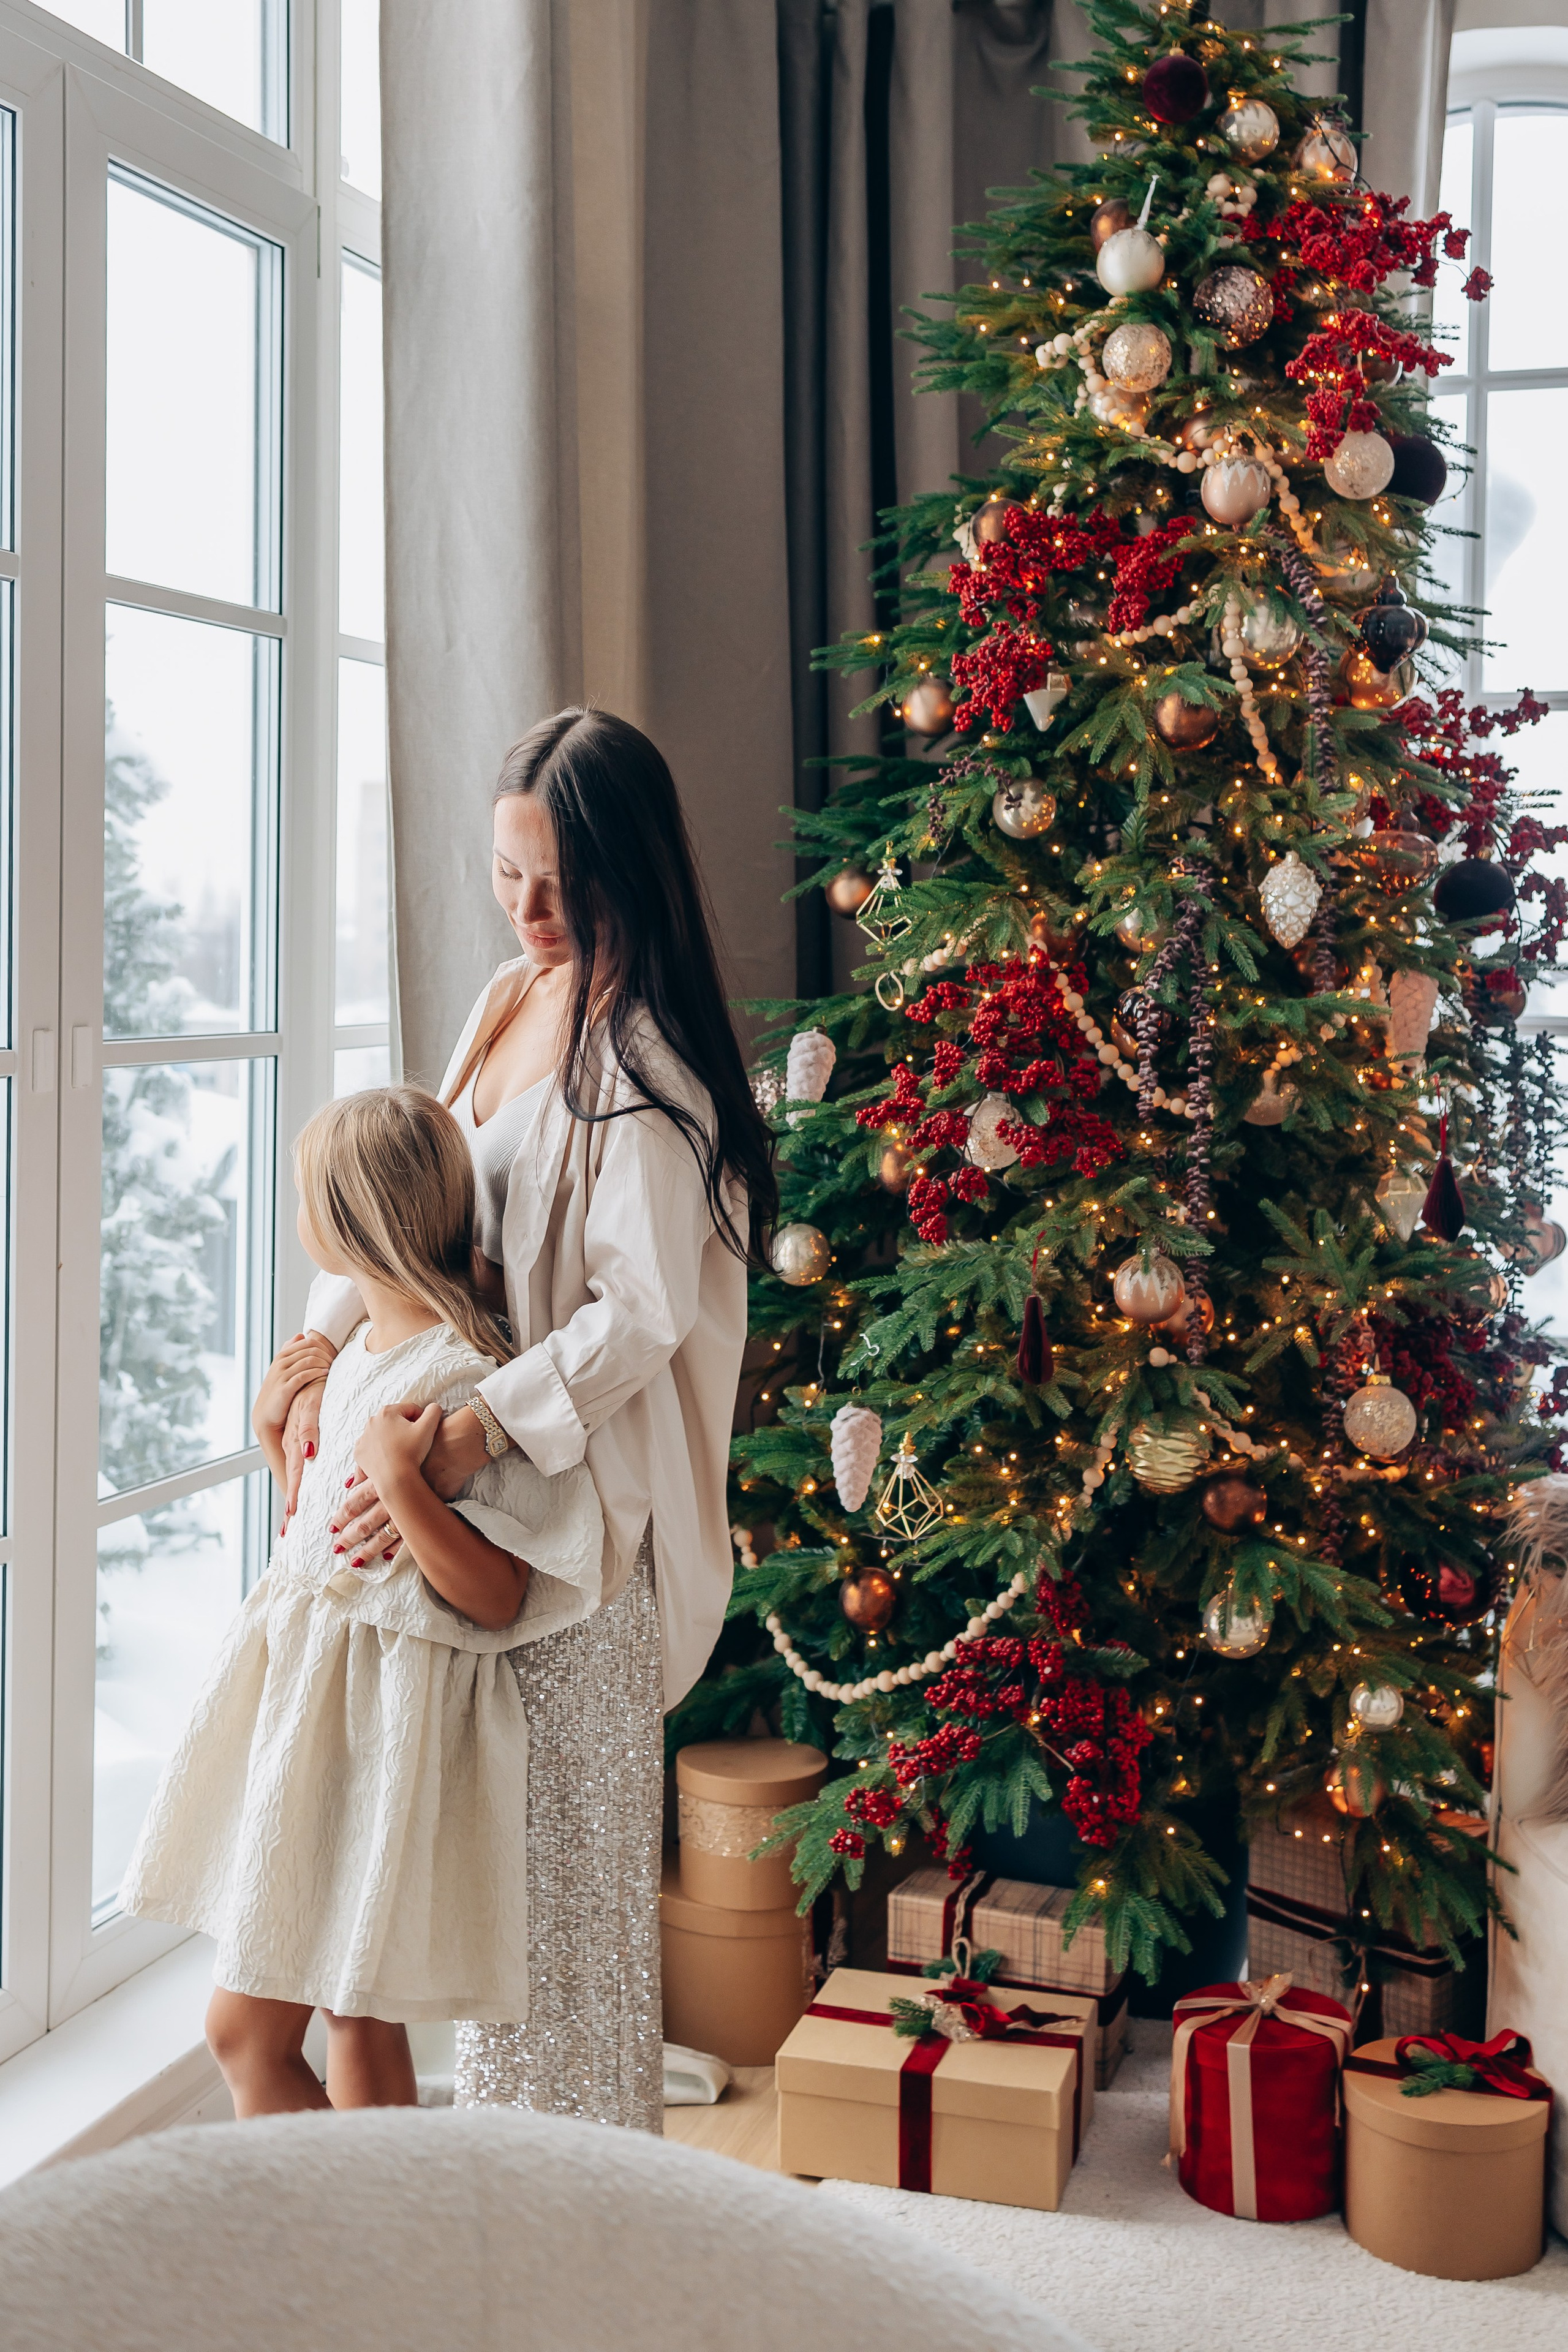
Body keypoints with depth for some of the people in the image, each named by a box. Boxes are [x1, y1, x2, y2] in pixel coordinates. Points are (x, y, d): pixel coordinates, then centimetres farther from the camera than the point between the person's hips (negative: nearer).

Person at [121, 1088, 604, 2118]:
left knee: (249, 2030, -6)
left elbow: (495, 1599, -19)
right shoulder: (359, 1348, 11)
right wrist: (276, 1431, 10)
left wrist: (400, 1478, -27)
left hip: (382, 1713, -9)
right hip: (305, 1683, 9)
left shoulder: (464, 1378, -18)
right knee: (354, 2018, 15)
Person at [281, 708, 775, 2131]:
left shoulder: (643, 1054, -17)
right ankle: (499, 2110, 32)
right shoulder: (511, 1000, 10)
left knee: (565, 1826, 3)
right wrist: (324, 1349, 2)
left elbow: (641, 1311, -23)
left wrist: (468, 1441, -29)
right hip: (477, 1480, 8)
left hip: (577, 1491, -8)